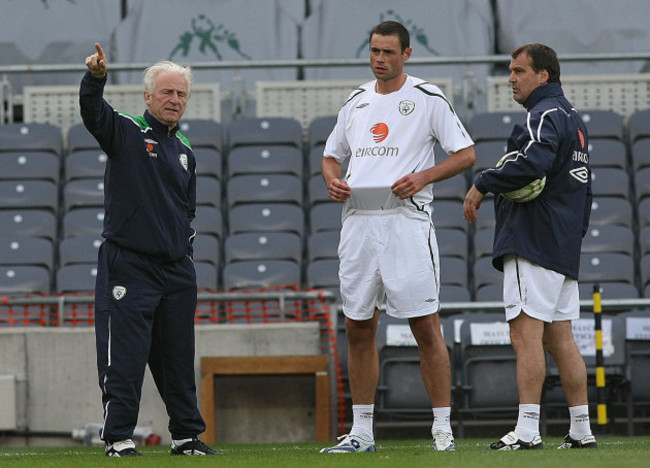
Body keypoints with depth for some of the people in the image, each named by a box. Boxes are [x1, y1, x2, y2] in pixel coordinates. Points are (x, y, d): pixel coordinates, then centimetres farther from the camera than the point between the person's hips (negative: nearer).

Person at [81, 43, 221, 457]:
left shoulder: (184, 150, 17)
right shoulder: (126, 132, -1)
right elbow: (93, 112, -22)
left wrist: (185, 244, 14)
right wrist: (96, 77, -40)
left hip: (176, 268, 6)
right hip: (128, 264, -6)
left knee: (178, 357, 10)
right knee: (125, 356, -7)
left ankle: (187, 436, 18)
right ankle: (118, 438, -3)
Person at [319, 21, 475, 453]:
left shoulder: (428, 99, 1)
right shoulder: (357, 102, 16)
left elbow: (466, 154, 1)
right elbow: (332, 155, 26)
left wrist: (423, 177, -13)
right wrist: (332, 180, 3)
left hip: (406, 219, -5)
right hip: (358, 220, 5)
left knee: (426, 327, -8)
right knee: (359, 329, 6)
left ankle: (443, 428, -4)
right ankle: (362, 431, 12)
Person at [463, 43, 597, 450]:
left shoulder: (543, 116, -9)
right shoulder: (574, 119, 23)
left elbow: (533, 161, -30)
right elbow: (584, 190, 27)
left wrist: (483, 184, -20)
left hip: (533, 244, -10)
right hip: (565, 248, 10)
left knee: (526, 332, -13)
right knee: (560, 338, 10)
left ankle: (527, 430, -19)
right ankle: (582, 430, 9)